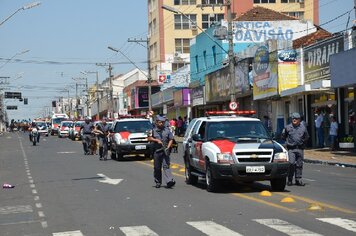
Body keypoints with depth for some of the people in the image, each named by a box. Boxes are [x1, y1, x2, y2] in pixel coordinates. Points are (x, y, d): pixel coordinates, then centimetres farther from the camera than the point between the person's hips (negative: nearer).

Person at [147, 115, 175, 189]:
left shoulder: (167, 130, 8)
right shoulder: (153, 130, 6)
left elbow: (171, 139, 8)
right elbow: (149, 138, 0)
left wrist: (168, 147, -6)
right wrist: (157, 140, -13)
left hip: (165, 151, -1)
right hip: (156, 151, 1)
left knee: (166, 166, -12)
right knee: (157, 168, 7)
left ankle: (169, 181, -22)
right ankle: (158, 182, 17)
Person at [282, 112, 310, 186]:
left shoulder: (303, 128, 8)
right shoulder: (288, 127, 2)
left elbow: (306, 137, 22)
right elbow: (283, 136, 15)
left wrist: (303, 143, 11)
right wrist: (288, 141, 8)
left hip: (300, 149, 3)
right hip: (291, 149, -2)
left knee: (299, 164, 4)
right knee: (292, 163, -13)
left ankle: (298, 179, 11)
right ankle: (290, 179, -3)